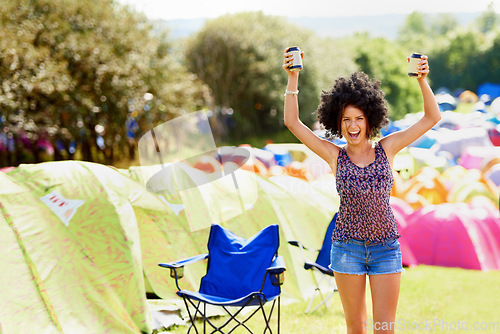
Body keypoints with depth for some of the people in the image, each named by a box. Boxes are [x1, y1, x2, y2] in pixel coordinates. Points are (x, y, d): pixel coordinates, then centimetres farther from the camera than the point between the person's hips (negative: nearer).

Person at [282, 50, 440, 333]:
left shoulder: (386, 148, 3)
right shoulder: (335, 156, 2)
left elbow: (432, 117, -1)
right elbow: (292, 122, -3)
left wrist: (422, 80, -15)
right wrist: (293, 77, -10)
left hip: (386, 247, 0)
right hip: (348, 247, 0)